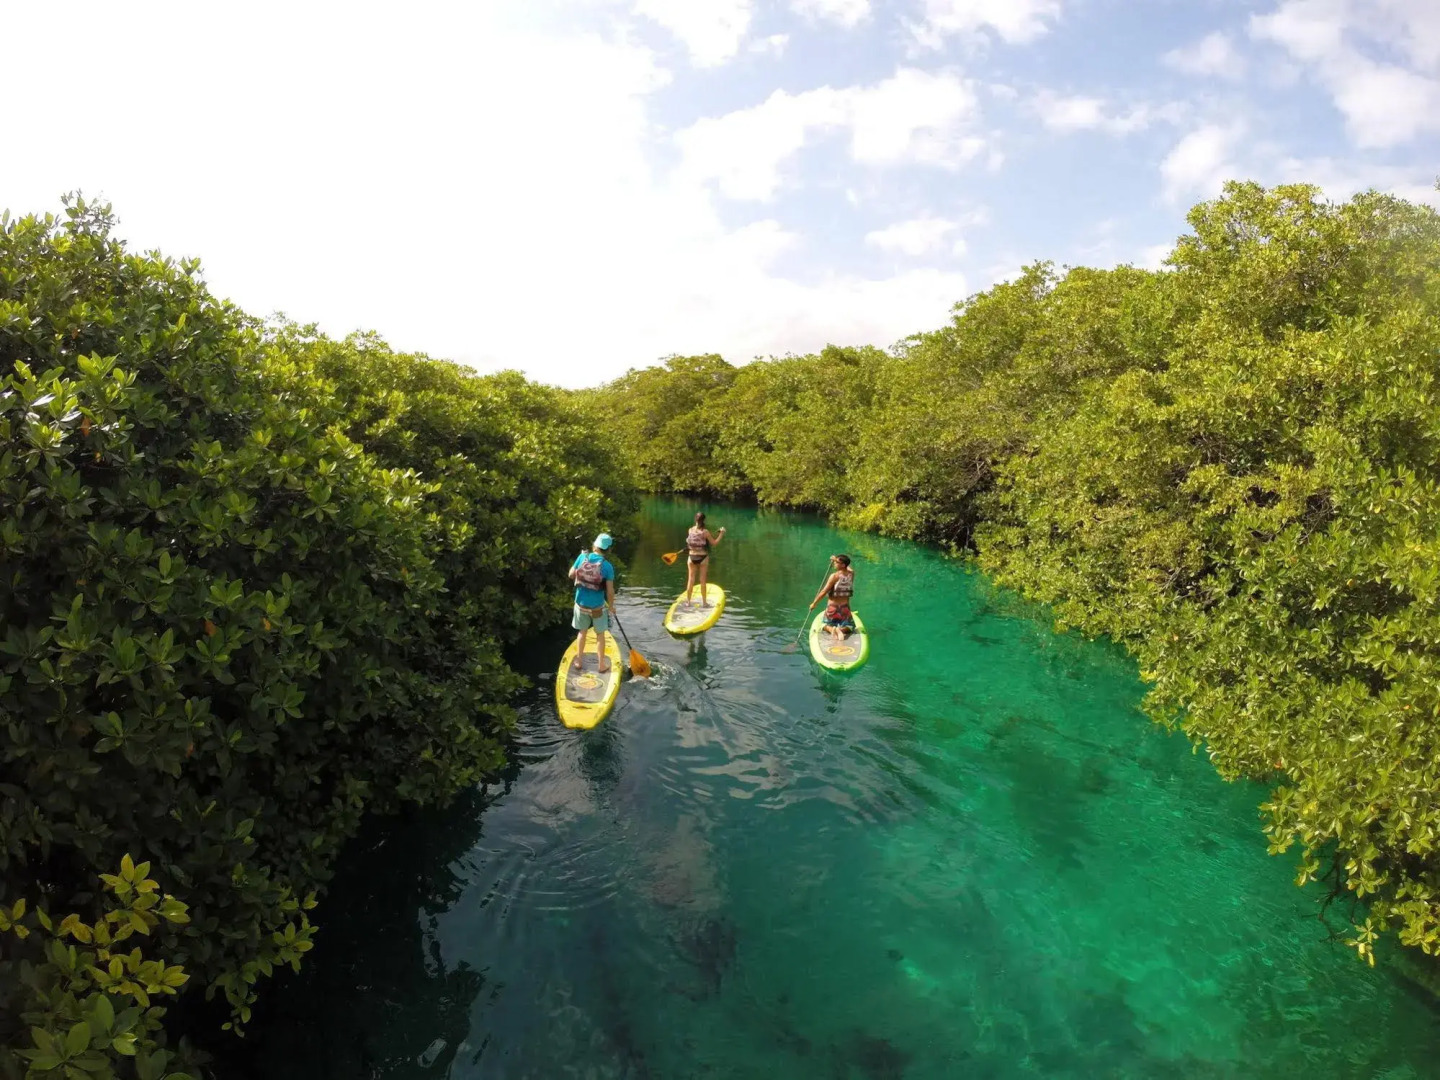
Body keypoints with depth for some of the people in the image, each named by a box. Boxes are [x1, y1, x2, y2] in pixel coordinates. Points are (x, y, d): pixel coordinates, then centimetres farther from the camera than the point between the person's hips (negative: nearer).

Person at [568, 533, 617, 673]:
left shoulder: (582, 557, -10)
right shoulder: (607, 566, -18)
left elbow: (571, 575, 3)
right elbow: (610, 591, -14)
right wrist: (611, 606, 3)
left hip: (581, 604, 3)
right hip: (598, 606, -3)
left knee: (582, 632, 23)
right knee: (600, 635, 16)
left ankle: (578, 661, 33)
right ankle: (601, 664, 26)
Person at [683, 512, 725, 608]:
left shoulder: (690, 530, -4)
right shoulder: (705, 532, -15)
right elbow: (714, 543, -8)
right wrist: (721, 533, -1)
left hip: (692, 557, 3)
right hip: (703, 557, -3)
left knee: (691, 580, 12)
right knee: (702, 581, 6)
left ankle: (688, 601, 18)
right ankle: (704, 602, 12)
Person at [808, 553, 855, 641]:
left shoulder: (834, 576, -17)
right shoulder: (851, 574, -2)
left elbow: (824, 592, -16)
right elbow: (848, 567, 25)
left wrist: (814, 603, -7)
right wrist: (836, 559, 28)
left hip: (832, 607, -3)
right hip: (845, 607, 3)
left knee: (826, 625, 21)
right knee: (849, 628, 17)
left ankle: (831, 629, -14)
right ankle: (842, 630, -17)